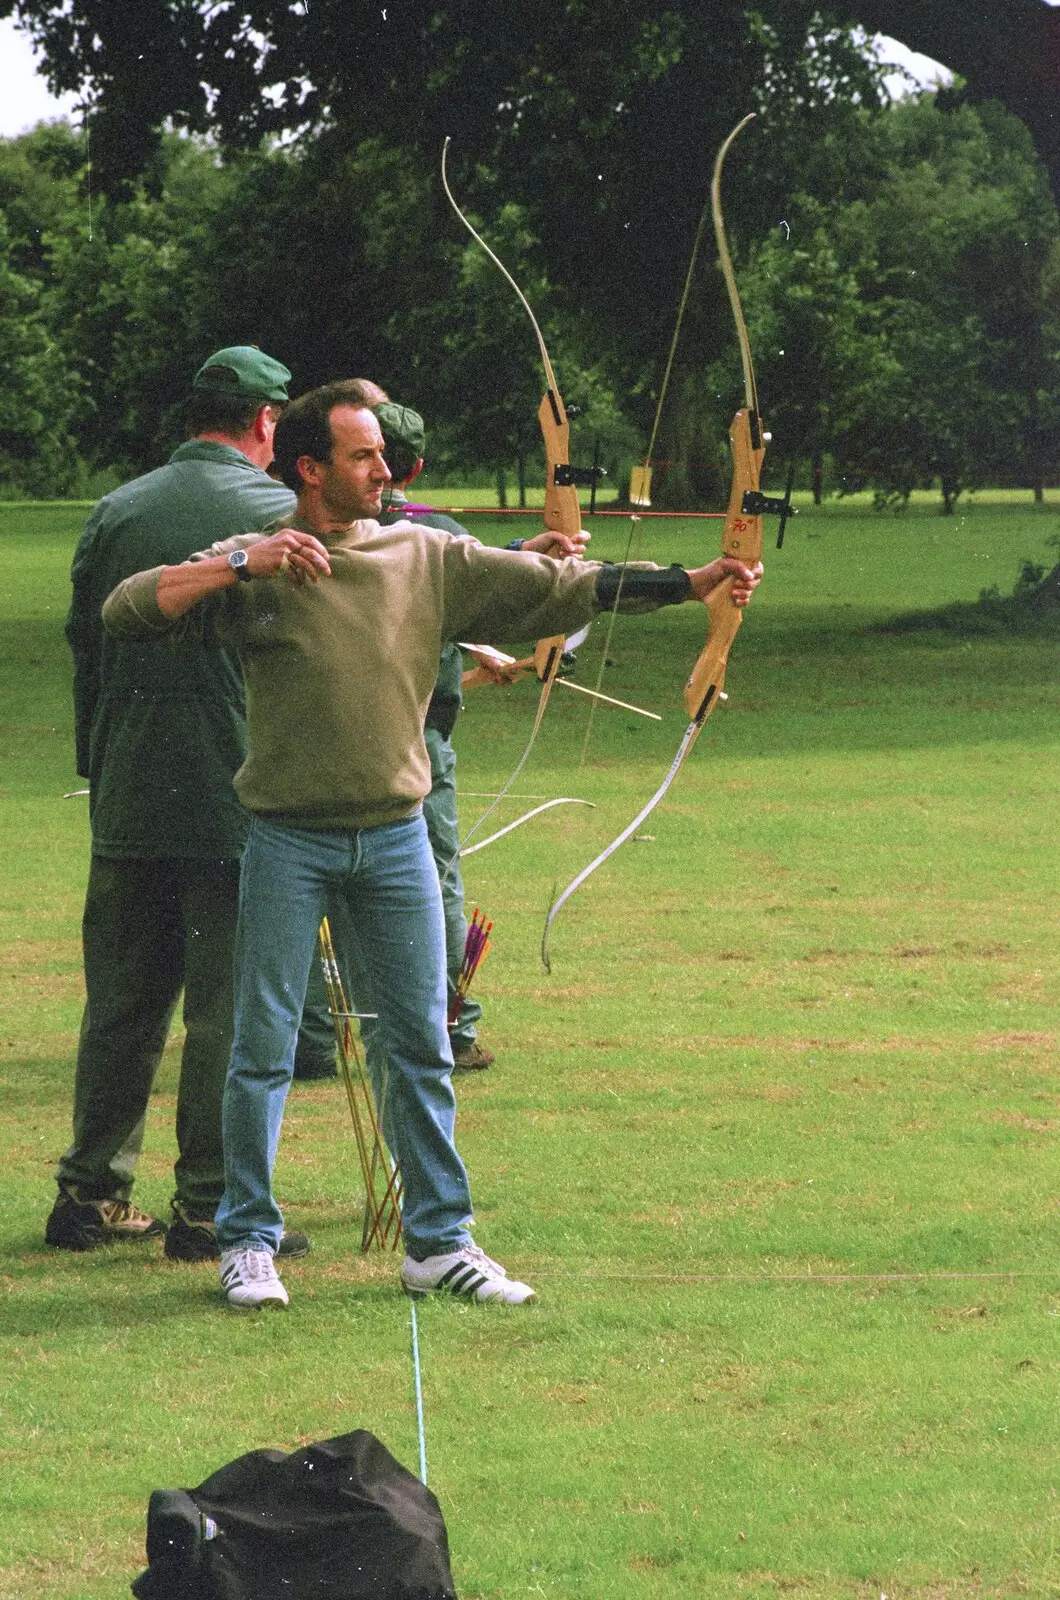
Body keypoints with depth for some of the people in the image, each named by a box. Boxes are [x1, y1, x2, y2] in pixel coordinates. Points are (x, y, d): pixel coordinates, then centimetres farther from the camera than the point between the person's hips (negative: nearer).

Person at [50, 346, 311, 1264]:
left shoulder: (117, 513, 6)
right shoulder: (280, 515, -7)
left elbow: (85, 653, 11)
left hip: (127, 803, 5)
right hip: (239, 801, -5)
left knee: (122, 1004, 12)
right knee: (229, 1009, 0)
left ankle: (91, 1195, 16)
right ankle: (210, 1207, 2)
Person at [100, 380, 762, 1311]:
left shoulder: (431, 560, 5)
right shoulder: (252, 567, -2)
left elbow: (557, 587, 3)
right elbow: (127, 612, -11)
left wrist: (689, 585, -3)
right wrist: (243, 565, -20)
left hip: (396, 838, 3)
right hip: (288, 841, -3)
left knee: (422, 1046, 5)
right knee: (264, 1047, 1)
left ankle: (439, 1242, 13)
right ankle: (249, 1241, 12)